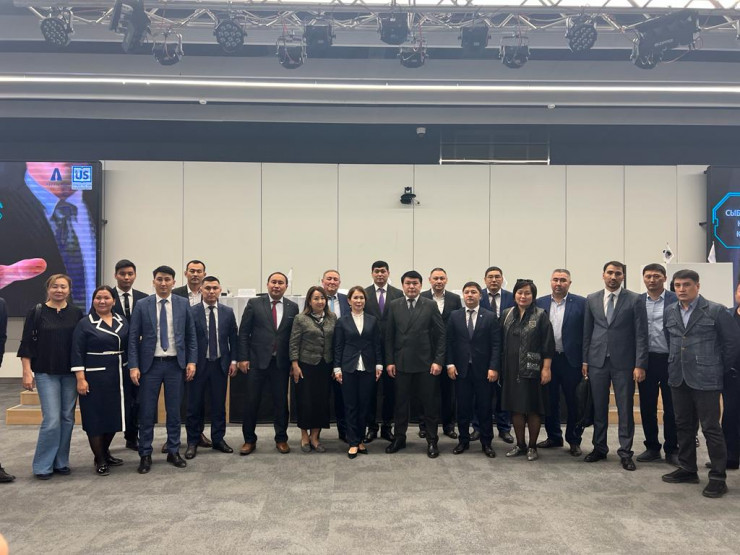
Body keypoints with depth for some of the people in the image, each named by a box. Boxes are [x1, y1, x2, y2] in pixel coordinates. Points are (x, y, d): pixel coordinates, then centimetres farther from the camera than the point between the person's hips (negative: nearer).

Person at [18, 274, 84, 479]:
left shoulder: (77, 313, 4)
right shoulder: (37, 312, -1)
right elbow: (27, 344, -1)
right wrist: (27, 371, -7)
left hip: (70, 373, 3)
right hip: (46, 373, -3)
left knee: (67, 418, 7)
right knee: (52, 420, -7)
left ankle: (61, 462, 20)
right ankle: (43, 465, 9)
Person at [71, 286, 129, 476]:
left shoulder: (122, 321, 7)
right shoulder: (85, 324, -5)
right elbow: (77, 353, -8)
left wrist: (131, 371, 7)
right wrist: (81, 379, -13)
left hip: (118, 377, 4)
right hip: (94, 378, -4)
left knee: (114, 415, 11)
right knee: (95, 417, 2)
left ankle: (105, 452, 31)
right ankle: (100, 460, 16)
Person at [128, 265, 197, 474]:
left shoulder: (183, 304, 2)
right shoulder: (142, 305, -1)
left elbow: (191, 335, 5)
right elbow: (133, 337, -2)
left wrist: (191, 361, -2)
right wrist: (133, 366, -8)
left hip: (175, 364, 1)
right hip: (150, 364, -1)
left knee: (174, 411, 9)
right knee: (146, 412, 4)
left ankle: (173, 452, 22)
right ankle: (145, 455, 17)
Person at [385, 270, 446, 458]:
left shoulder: (430, 305, -1)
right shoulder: (394, 305, 4)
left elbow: (440, 335, -1)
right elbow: (389, 336, 5)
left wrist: (438, 361, -7)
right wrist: (389, 361, 0)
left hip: (425, 363, -1)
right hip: (401, 363, 1)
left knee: (430, 403, 5)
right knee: (400, 402, 11)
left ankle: (432, 441, 18)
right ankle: (399, 438, 25)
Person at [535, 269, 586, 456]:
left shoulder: (581, 303, -3)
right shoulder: (540, 303, 5)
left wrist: (586, 361, -8)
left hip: (571, 360, -3)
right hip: (547, 359, 3)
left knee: (574, 402, 6)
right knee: (550, 401, 12)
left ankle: (574, 441, 20)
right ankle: (554, 437, 28)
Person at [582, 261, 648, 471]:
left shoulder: (634, 300, -2)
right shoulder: (591, 299, 7)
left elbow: (641, 335, -5)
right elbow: (587, 332, 10)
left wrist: (640, 365, -10)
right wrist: (585, 360, 7)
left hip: (623, 362, -2)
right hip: (597, 361, 3)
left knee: (625, 409, 4)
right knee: (599, 408, 10)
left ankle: (625, 453, 15)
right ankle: (599, 448, 23)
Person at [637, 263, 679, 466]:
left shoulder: (676, 300, -2)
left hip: (670, 360, -2)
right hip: (645, 360, 2)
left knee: (671, 409, 7)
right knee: (647, 408, 9)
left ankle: (672, 450, 19)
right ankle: (652, 448, 22)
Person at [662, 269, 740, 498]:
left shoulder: (715, 311, -7)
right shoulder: (670, 312, 7)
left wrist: (721, 370, 2)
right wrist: (675, 366, 11)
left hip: (705, 379, -5)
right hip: (678, 378, 5)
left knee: (711, 428, -1)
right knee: (683, 425, 13)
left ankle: (718, 477, 9)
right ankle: (687, 469, 25)